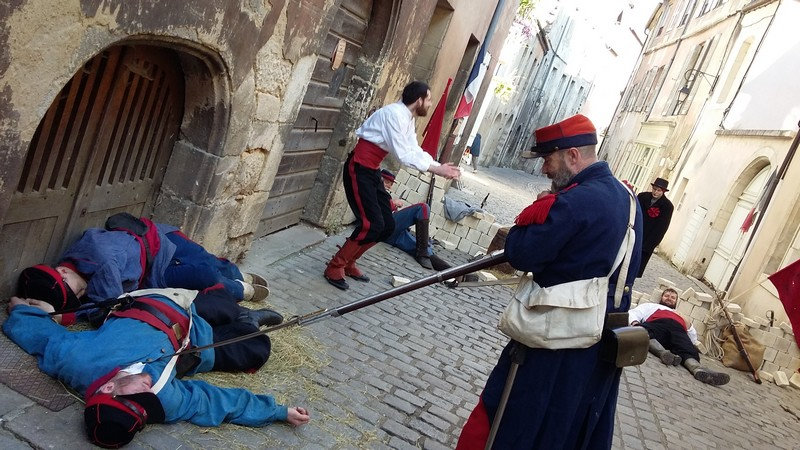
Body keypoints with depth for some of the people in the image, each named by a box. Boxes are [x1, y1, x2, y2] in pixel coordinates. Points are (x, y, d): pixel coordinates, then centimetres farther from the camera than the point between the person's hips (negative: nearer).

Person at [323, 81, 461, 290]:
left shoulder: (407, 119, 11)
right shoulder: (394, 114, -19)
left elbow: (415, 151, 12)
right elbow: (403, 155, -22)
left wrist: (439, 166, 0)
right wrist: (435, 169, -17)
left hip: (372, 171, 10)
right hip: (359, 170, -10)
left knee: (387, 226, 7)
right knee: (371, 224, -16)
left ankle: (348, 263, 21)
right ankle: (335, 267, -1)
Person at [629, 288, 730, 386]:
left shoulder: (681, 316, 44)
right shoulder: (651, 306, 41)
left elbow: (693, 340, 34)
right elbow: (633, 313, 22)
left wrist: (689, 325, 16)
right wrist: (635, 323, -1)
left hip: (678, 330, 2)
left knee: (689, 351, -34)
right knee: (643, 330, -41)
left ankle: (698, 369, -62)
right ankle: (663, 353, -62)